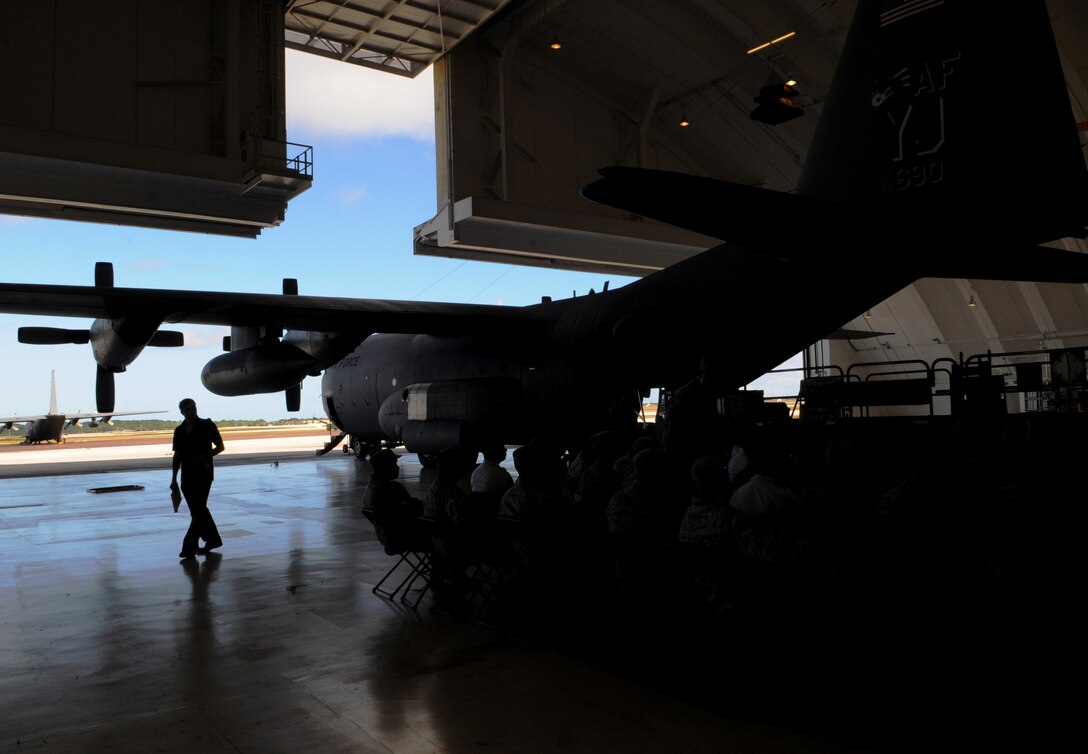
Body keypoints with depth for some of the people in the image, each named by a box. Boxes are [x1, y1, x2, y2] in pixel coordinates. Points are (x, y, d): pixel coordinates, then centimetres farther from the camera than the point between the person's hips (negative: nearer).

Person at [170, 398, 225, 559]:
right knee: (198, 510, 11)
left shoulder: (207, 425, -3)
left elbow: (220, 447, -2)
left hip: (203, 474, -6)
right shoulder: (179, 430, 10)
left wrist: (201, 457, -15)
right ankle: (213, 539, 24)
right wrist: (174, 479, 11)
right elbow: (177, 456, 14)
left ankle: (189, 547, -8)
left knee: (198, 511, -9)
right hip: (187, 476, 6)